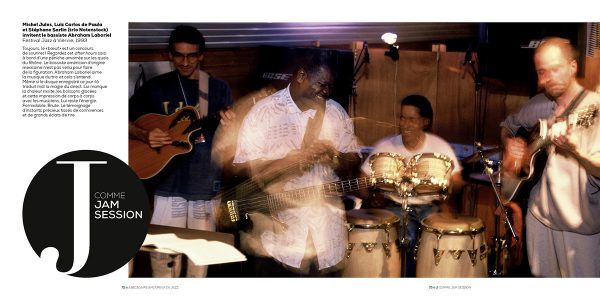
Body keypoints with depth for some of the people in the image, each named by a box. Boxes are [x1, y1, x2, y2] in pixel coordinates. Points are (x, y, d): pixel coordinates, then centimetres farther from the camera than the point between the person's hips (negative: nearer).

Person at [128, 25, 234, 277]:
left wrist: (227, 123, -19)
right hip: (168, 183, 0)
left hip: (206, 184, 1)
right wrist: (144, 135, -13)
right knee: (162, 252, 0)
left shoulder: (218, 89, 3)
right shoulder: (155, 87, 3)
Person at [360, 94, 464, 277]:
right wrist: (372, 197, -21)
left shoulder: (440, 146, -5)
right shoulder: (384, 146, -6)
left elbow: (457, 183, -1)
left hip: (430, 206, 1)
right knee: (407, 238, -28)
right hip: (395, 206, -1)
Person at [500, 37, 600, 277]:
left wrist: (575, 150, -38)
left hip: (580, 225, -5)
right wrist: (509, 144, 1)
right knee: (542, 275, 20)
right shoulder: (538, 105, 3)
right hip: (539, 215, 5)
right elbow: (507, 126, 21)